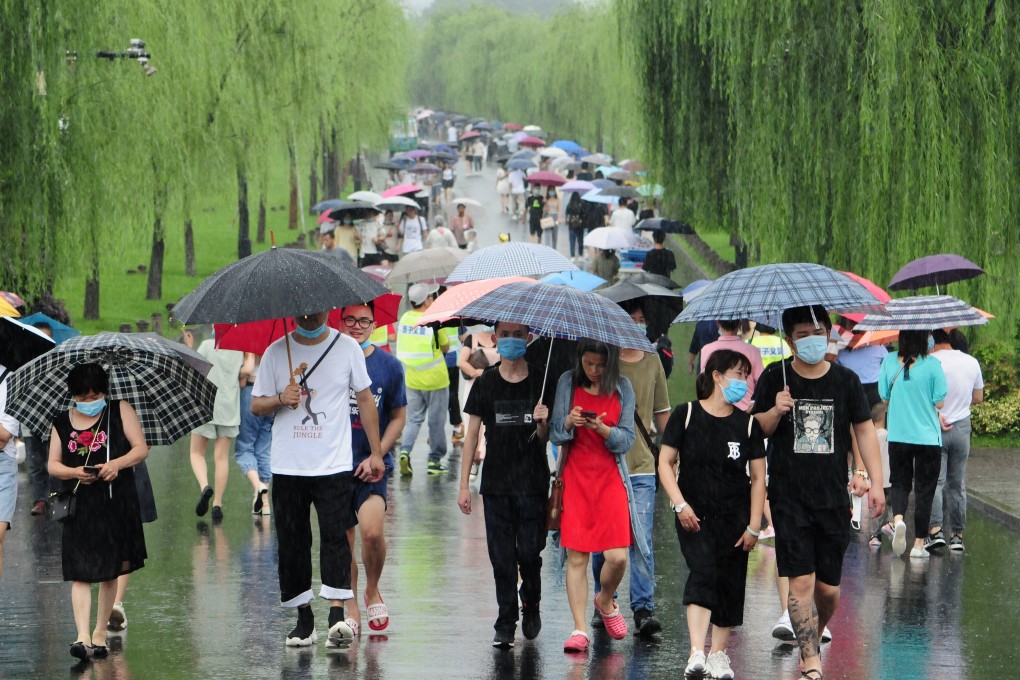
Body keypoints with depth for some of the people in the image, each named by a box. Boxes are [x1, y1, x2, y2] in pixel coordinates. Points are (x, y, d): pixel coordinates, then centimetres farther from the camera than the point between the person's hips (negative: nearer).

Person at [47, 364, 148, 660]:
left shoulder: (120, 411, 3)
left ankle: (100, 633, 19)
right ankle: (83, 636, -17)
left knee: (110, 571, 8)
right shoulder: (62, 423, 7)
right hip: (79, 506, 0)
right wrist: (74, 472, -15)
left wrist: (117, 464, -19)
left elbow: (141, 448, -1)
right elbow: (53, 464, 6)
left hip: (116, 504, 0)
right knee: (81, 574, -9)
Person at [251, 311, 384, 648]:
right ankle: (304, 619, 11)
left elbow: (365, 399, 9)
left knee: (334, 534, -14)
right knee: (292, 541, 3)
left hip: (333, 465, -2)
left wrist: (375, 453, 6)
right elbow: (256, 405, 9)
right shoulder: (276, 352, 5)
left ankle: (337, 615, -19)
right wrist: (280, 400, -13)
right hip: (288, 466, 2)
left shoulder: (347, 348, 4)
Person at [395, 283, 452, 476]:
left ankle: (405, 451, -8)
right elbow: (445, 347, -5)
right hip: (435, 379, -4)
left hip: (412, 378, 4)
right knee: (436, 421, 8)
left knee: (413, 419, 13)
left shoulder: (405, 318, -1)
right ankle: (435, 460, 15)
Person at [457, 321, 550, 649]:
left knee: (529, 553, -3)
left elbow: (545, 438, 4)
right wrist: (464, 485, 3)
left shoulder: (540, 382, 2)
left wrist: (542, 423, -20)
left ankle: (531, 606, 24)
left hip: (532, 483, -1)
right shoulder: (486, 384, 5)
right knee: (501, 557, 0)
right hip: (496, 483, 1)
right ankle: (506, 624, 8)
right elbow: (472, 435, 7)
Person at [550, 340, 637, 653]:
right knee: (576, 557, -5)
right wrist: (569, 423, -17)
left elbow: (627, 439, 1)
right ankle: (579, 629, 0)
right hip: (575, 477, 0)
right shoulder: (567, 383, 4)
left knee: (617, 556, -9)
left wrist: (603, 429, -18)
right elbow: (555, 435, 4)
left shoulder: (622, 388, 3)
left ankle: (605, 601, 23)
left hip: (611, 478, 0)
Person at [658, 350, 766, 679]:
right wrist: (680, 504, -12)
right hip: (695, 515, -3)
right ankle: (696, 653, -29)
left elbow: (758, 477, 5)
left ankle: (718, 653, 18)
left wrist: (754, 526, 0)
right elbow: (665, 462, -1)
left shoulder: (747, 424, 4)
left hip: (734, 516, 3)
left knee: (729, 584, 4)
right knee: (702, 572, -20)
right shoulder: (686, 415, -2)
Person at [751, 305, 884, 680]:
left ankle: (813, 638, 34)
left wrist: (875, 481, 2)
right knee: (801, 581, -11)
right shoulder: (774, 378, 0)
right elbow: (756, 431, 5)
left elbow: (864, 430, 9)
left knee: (829, 587, 6)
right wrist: (776, 412, -16)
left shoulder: (846, 380, 4)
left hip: (833, 498, 2)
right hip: (789, 498, -2)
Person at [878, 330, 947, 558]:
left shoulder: (889, 361, -4)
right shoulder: (932, 364, -13)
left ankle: (898, 519, -13)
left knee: (899, 482, 17)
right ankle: (919, 543, 10)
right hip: (928, 435, -2)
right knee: (924, 489, 8)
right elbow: (939, 402, -9)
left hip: (898, 435, 2)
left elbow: (884, 396, 5)